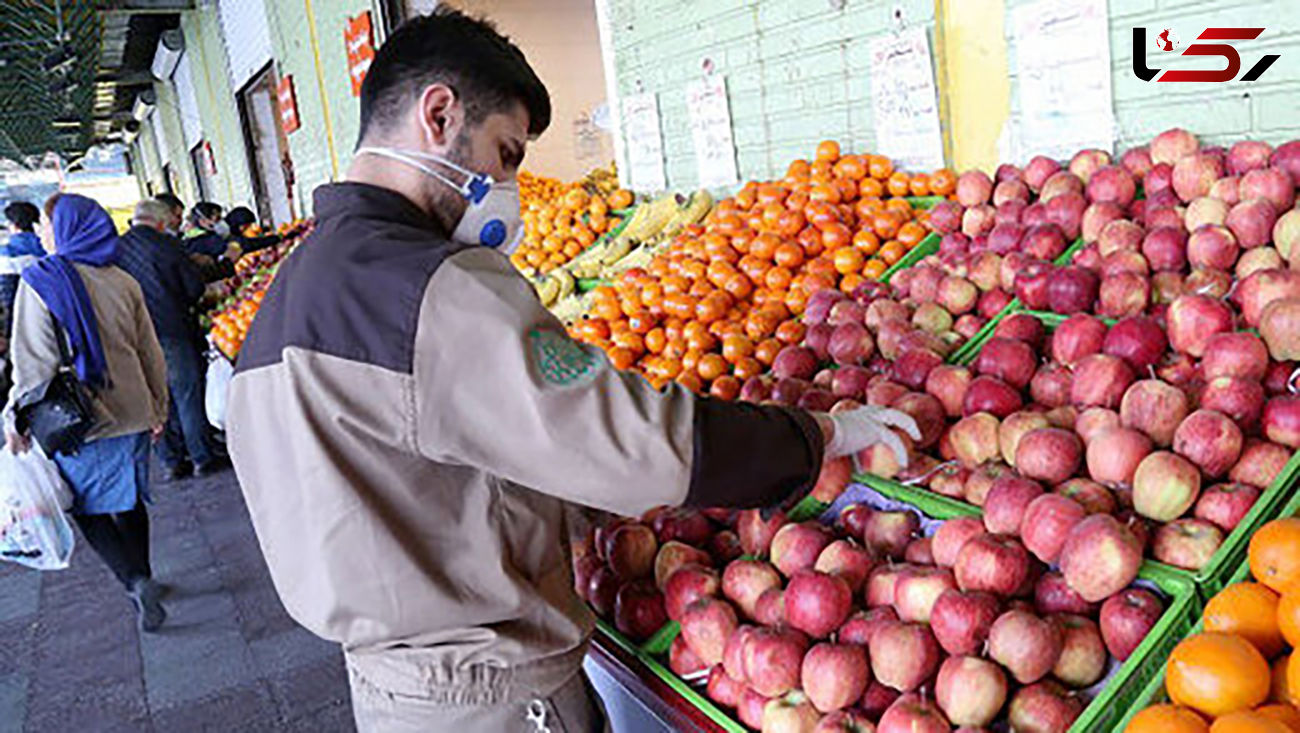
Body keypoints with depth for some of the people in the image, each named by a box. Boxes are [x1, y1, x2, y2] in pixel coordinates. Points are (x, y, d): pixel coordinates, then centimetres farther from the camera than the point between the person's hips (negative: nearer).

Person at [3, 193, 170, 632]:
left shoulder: (41, 281, -12)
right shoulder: (123, 282, 4)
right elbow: (151, 353, 9)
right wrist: (157, 408, 19)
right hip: (131, 415, 5)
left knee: (87, 509, 9)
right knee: (129, 501, 17)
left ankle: (135, 581, -5)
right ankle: (142, 582, 27)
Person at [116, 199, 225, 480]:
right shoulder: (166, 245, -9)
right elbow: (195, 286, -5)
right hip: (173, 330, -4)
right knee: (188, 395, 5)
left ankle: (171, 462, 17)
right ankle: (203, 458, 11)